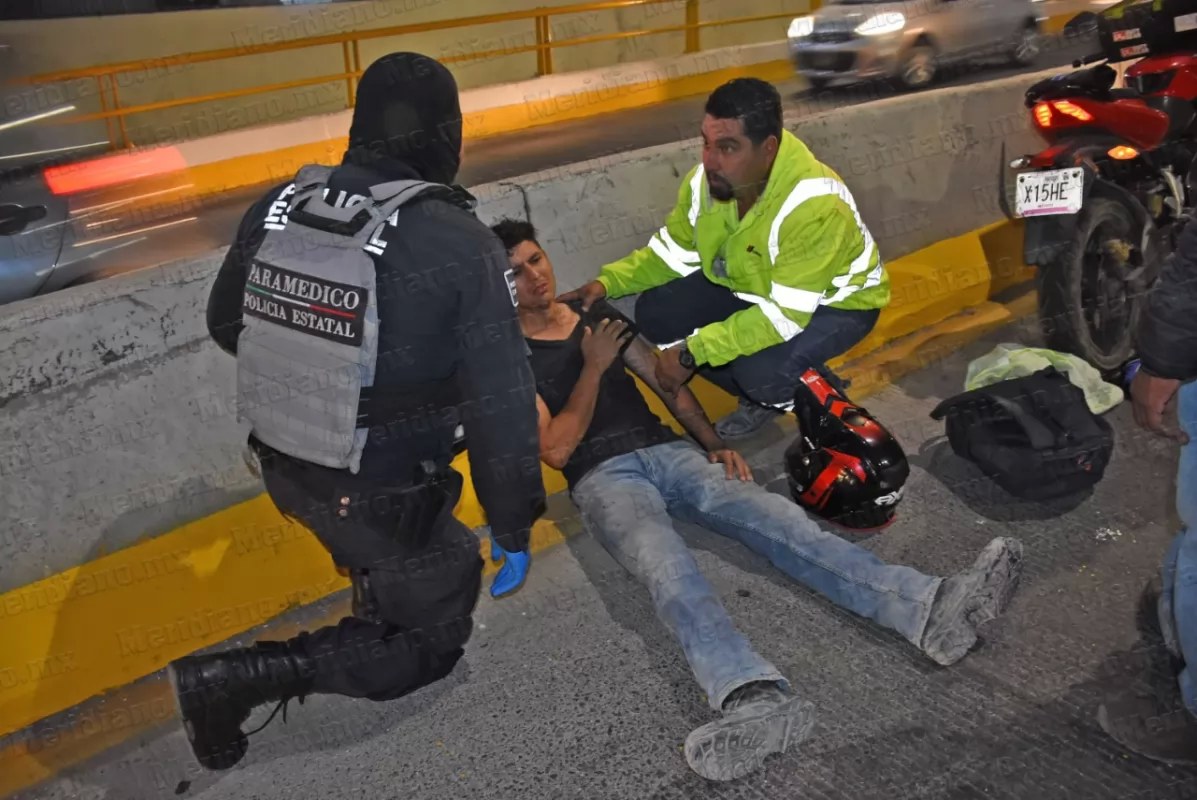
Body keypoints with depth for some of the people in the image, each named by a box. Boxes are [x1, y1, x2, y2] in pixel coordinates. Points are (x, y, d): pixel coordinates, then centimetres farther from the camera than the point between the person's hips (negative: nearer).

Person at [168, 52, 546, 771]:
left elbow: (226, 325, 8)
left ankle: (377, 582, 36)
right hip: (379, 496, -7)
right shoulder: (462, 244, -23)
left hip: (281, 467, 7)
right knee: (434, 639, 14)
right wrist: (512, 527, -7)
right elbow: (501, 405, -20)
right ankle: (239, 677, 2)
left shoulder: (280, 205, -7)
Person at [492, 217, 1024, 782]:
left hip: (666, 450, 5)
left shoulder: (594, 313, 21)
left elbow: (665, 379, 19)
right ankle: (757, 697, -61)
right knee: (666, 567, -37)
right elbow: (556, 449, -6)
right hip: (602, 478, -4)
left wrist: (714, 443, 5)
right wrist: (592, 366, -3)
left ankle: (929, 609, -38)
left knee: (774, 517, -21)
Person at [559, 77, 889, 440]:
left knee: (759, 369, -35)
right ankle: (763, 396, 9)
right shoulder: (706, 179, -18)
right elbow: (672, 252, -2)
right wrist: (607, 282, -18)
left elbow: (785, 316, -38)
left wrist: (692, 352, -37)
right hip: (750, 285, 7)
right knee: (656, 314, -9)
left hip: (837, 302, -7)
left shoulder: (814, 205, -38)